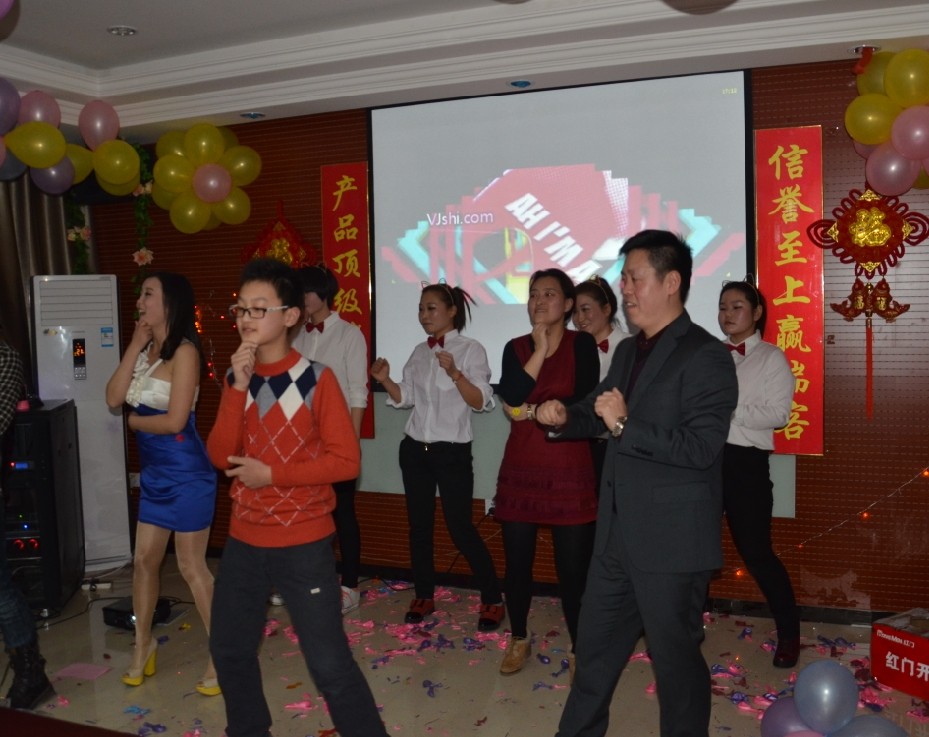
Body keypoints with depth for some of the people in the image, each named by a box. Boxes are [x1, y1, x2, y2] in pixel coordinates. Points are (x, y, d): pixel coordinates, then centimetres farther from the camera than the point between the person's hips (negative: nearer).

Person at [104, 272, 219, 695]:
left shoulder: (184, 351, -16)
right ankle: (143, 644, 37)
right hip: (154, 473, 8)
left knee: (191, 566, 1)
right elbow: (113, 398, -4)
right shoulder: (146, 349, 8)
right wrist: (134, 346, -7)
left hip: (185, 473, -8)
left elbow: (174, 421, -20)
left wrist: (133, 421, -2)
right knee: (144, 560, 17)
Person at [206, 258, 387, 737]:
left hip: (304, 544, -6)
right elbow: (220, 456, -8)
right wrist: (239, 386, -17)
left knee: (329, 664, -3)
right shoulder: (237, 379, 4)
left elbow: (346, 461, -15)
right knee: (229, 650, 20)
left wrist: (271, 473, -17)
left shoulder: (316, 379, -12)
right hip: (244, 540, 6)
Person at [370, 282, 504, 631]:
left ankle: (493, 600, 10)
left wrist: (455, 373, -29)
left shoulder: (471, 349, -8)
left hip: (452, 451, -6)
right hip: (414, 448, 6)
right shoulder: (419, 352, 8)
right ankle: (424, 596, 25)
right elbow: (405, 398, 11)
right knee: (419, 524, 11)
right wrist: (385, 379, -6)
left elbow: (482, 403, -16)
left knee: (460, 527, -5)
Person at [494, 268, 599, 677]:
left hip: (569, 470, -3)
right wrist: (540, 349, -13)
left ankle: (579, 649, 18)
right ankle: (518, 639, 30)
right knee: (517, 561, 10)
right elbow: (510, 399, -11)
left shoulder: (582, 344, -1)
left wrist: (533, 411, -8)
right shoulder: (516, 348, 7)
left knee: (573, 566, 0)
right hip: (521, 467, 3)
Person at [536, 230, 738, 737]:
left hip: (672, 541, -8)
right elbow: (598, 413, 21)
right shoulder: (628, 352, 12)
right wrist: (564, 417, 0)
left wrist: (625, 425, -25)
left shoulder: (705, 356, -15)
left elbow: (701, 447, -23)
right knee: (595, 643, 20)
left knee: (675, 655, 9)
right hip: (618, 534, 8)